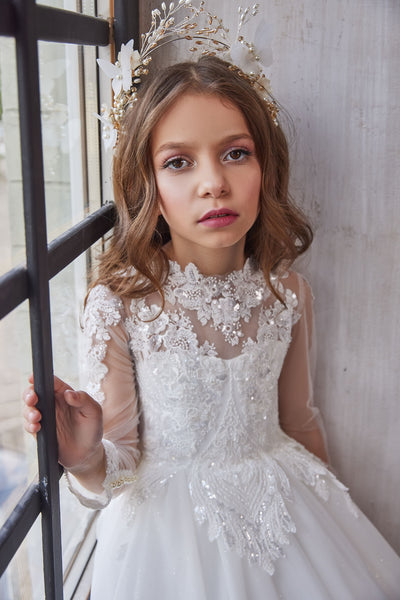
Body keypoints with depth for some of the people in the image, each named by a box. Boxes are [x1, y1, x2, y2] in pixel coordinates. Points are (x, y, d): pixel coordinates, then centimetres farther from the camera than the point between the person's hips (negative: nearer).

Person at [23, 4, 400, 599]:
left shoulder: (286, 293, -9)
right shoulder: (119, 305, -20)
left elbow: (299, 422, 6)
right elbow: (121, 457, -13)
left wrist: (333, 507, 18)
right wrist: (85, 461, -35)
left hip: (279, 505, 4)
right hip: (169, 515, -3)